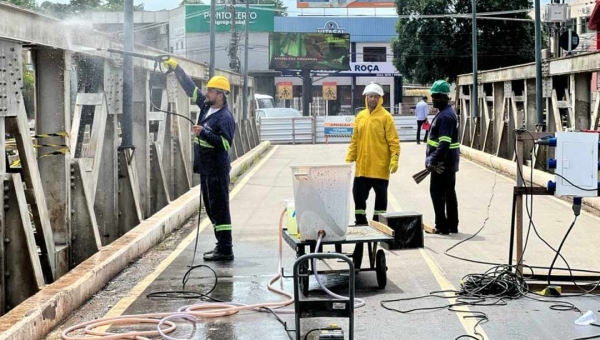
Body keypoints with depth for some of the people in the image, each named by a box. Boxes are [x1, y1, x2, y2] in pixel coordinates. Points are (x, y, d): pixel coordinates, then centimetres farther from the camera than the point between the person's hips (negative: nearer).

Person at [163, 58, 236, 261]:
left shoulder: (225, 117, -16)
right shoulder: (206, 106, 9)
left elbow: (225, 143, -23)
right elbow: (191, 88, 16)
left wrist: (204, 133, -25)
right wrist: (175, 68, 15)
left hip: (217, 169, -9)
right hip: (206, 167, 10)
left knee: (219, 207, -8)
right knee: (211, 206, 14)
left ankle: (225, 250, -6)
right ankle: (222, 244, 23)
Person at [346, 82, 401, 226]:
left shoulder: (385, 116, -6)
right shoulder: (360, 116, 9)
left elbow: (393, 141, -9)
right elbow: (354, 140, 13)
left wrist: (394, 159, -18)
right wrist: (349, 159, 8)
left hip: (380, 165, -5)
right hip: (362, 165, 5)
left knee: (380, 195, 6)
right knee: (359, 193, 7)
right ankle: (361, 221, 19)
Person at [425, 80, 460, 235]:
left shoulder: (445, 116, -19)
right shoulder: (447, 113, 15)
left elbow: (444, 143, -27)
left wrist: (433, 161, -29)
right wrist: (434, 159, 21)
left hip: (442, 163, -11)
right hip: (448, 162, 11)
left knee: (437, 193, -5)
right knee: (449, 193, 13)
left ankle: (442, 226, -1)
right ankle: (452, 225, 18)